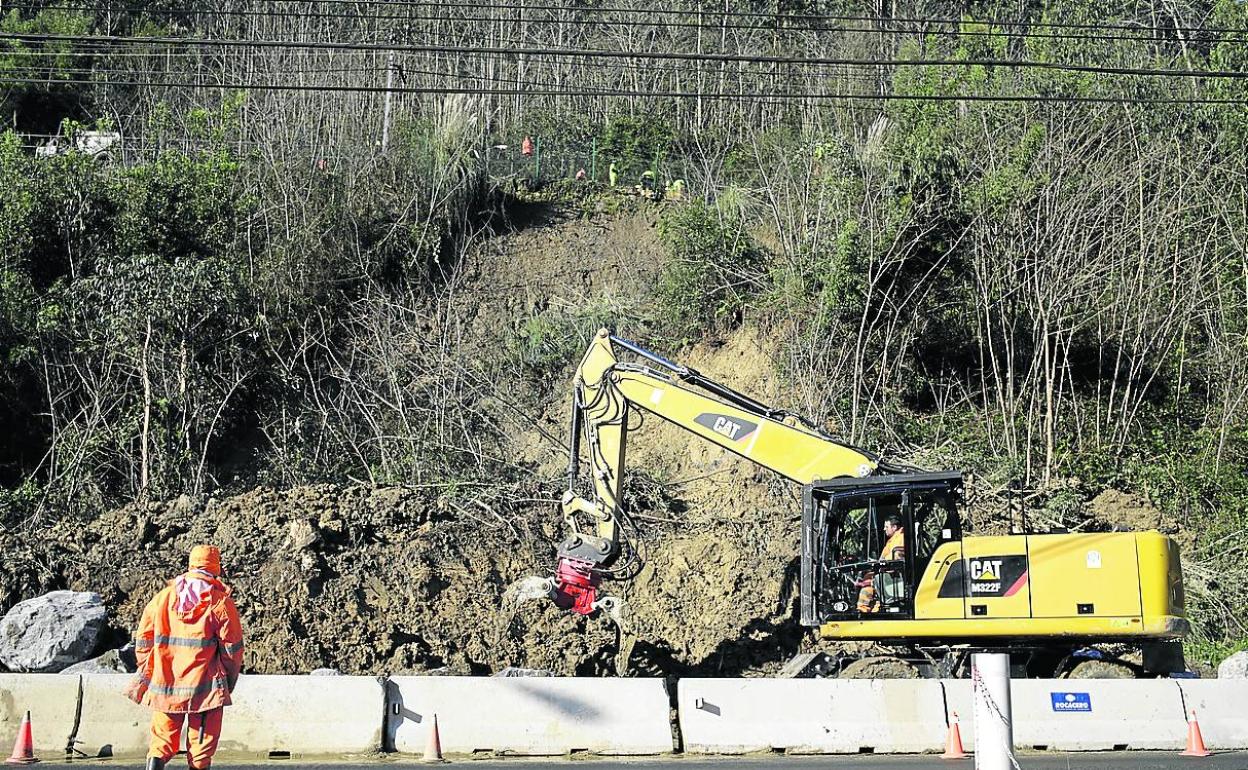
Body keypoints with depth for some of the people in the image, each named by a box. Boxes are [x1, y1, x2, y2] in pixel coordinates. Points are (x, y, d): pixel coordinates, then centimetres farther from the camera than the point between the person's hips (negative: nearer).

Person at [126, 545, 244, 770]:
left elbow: (143, 641, 9)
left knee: (161, 742, 9)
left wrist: (148, 675, 20)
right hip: (204, 688, -3)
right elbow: (233, 648, -3)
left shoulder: (163, 597, 5)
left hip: (164, 685, 3)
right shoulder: (220, 602, -5)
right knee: (201, 746, 6)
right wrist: (229, 681, 12)